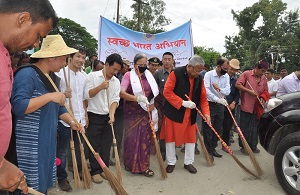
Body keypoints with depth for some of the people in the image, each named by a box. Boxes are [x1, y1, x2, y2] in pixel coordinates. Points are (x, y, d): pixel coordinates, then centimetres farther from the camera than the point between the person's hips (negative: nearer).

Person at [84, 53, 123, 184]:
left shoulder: (116, 81, 6)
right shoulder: (92, 76, -5)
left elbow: (115, 99, -2)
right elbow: (87, 95, -11)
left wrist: (112, 114, -17)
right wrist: (101, 87, -22)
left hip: (108, 117, 4)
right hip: (94, 116, -4)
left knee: (107, 145, 10)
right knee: (94, 146, 3)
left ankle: (104, 169, 25)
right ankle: (95, 171, 16)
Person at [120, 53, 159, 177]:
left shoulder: (149, 76, 9)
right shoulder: (128, 75, -4)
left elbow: (156, 93, 13)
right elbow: (121, 92, -18)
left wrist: (152, 106, -2)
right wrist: (137, 98, -31)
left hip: (146, 112, 3)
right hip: (132, 112, -3)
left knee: (145, 139, 5)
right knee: (131, 138, 3)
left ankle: (144, 166, 17)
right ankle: (130, 164, 21)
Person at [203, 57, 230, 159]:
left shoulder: (226, 76, 5)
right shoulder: (208, 74, -12)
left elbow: (227, 91, -5)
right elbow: (206, 90, -25)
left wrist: (219, 89, -25)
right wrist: (217, 99, -35)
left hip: (220, 105, 6)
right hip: (210, 104, -5)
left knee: (217, 129, 11)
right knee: (208, 129, 1)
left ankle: (213, 148, 24)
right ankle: (208, 150, 12)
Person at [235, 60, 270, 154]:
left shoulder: (264, 79, 10)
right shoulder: (246, 74, -6)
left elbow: (265, 91, 18)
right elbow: (237, 84, -13)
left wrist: (263, 98, -2)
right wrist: (249, 91, -17)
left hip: (257, 107, 5)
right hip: (246, 106, -5)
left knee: (254, 128, 12)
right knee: (244, 128, 4)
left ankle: (253, 146, 25)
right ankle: (243, 146, 16)